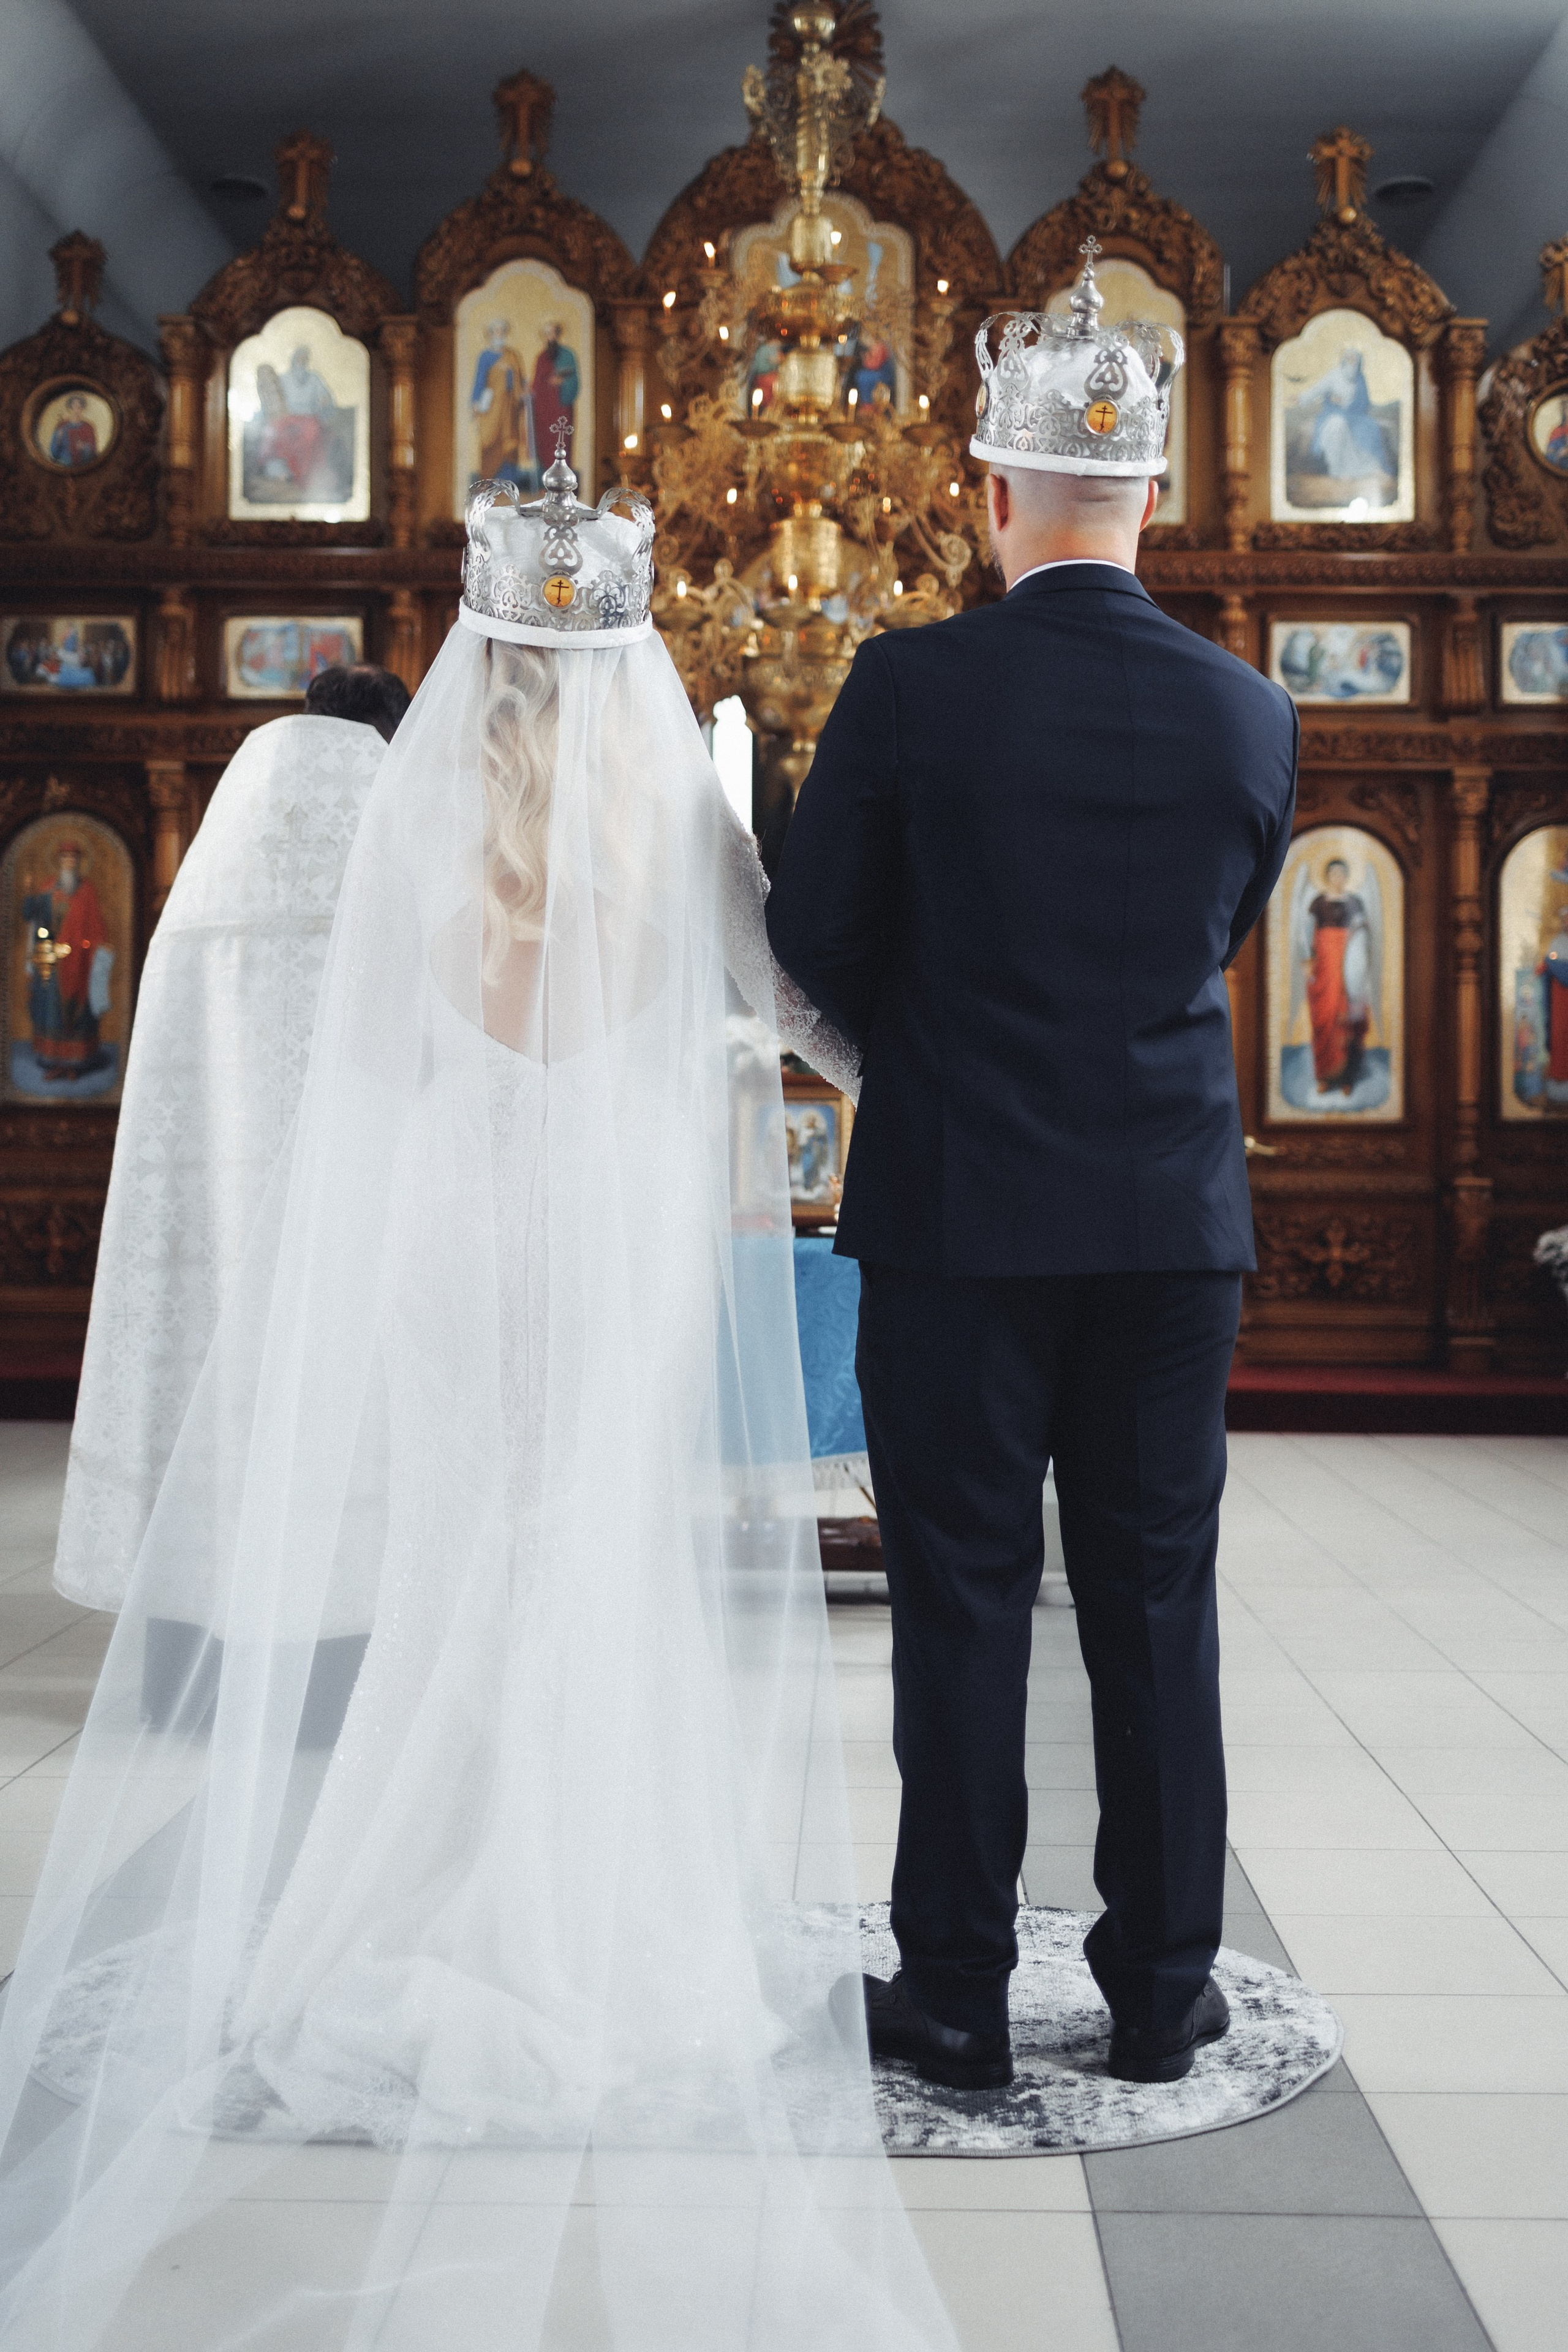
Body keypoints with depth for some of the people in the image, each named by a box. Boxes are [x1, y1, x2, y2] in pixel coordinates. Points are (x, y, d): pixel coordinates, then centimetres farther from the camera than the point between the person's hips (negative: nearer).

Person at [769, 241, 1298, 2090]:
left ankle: (956, 1998, 17)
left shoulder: (910, 686, -9)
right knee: (1157, 1604, 11)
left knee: (962, 1607, 7)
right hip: (1175, 1213, 3)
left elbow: (815, 937, -1)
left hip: (963, 1208, -2)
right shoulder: (1251, 714, 0)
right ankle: (1161, 1993, 22)